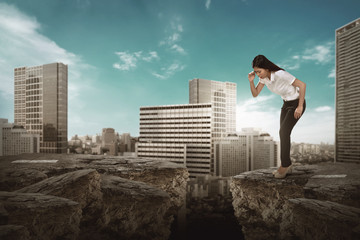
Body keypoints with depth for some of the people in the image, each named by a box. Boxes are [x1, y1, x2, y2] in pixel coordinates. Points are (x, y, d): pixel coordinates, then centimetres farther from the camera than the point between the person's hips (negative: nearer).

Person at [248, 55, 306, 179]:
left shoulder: (280, 74, -32)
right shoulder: (263, 77, -9)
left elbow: (302, 84, -26)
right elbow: (255, 94, -5)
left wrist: (300, 106, -23)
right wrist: (251, 81, -22)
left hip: (297, 103, -8)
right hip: (286, 103, 8)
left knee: (283, 132, -13)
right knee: (284, 133, 5)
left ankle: (285, 165, 1)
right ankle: (287, 166, 14)